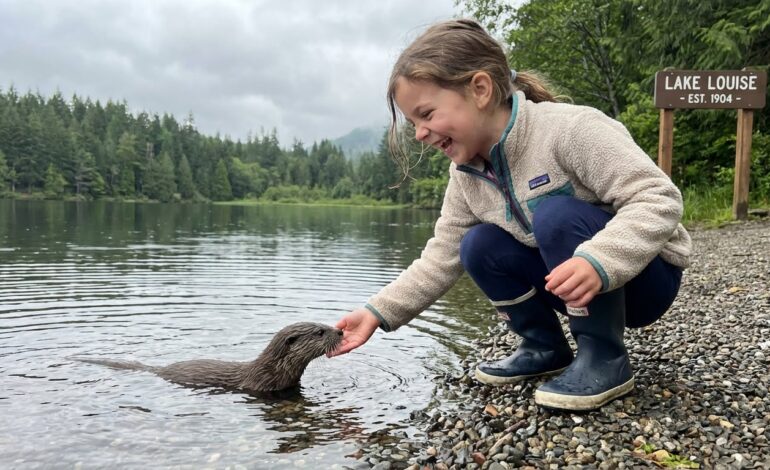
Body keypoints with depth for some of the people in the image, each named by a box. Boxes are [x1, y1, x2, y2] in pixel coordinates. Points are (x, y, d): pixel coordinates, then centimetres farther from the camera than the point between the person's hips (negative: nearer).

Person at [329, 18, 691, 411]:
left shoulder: (571, 129, -27)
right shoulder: (466, 174, -4)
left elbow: (659, 199, -30)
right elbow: (442, 256, -2)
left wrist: (597, 263, -45)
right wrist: (378, 312, -9)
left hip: (646, 274, -6)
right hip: (577, 284, 6)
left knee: (557, 214, -31)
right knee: (479, 246, -10)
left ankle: (605, 358, -17)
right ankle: (544, 347, 6)